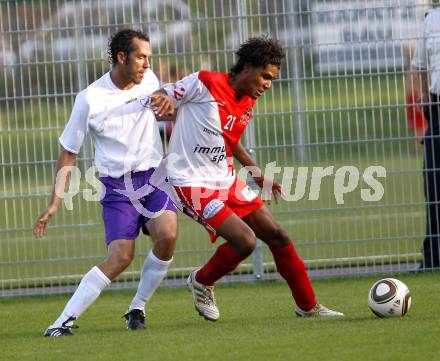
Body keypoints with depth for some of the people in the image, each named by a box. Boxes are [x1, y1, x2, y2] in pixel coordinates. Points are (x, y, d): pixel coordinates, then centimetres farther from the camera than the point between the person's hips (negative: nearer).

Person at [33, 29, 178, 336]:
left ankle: (137, 308, -3)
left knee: (167, 235, -24)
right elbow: (69, 152, -1)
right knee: (121, 257, -19)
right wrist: (55, 202, -4)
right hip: (118, 186, -4)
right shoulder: (90, 99, -9)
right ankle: (64, 322, -12)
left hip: (153, 178, 4)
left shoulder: (148, 80, 3)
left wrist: (168, 103, 0)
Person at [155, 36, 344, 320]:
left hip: (227, 181, 8)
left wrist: (258, 174, 19)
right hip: (193, 183, -8)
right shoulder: (205, 84, -14)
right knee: (245, 240, -20)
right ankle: (202, 283, 8)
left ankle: (308, 306, 20)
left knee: (278, 236, 6)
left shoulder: (247, 105, 9)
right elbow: (160, 97, -8)